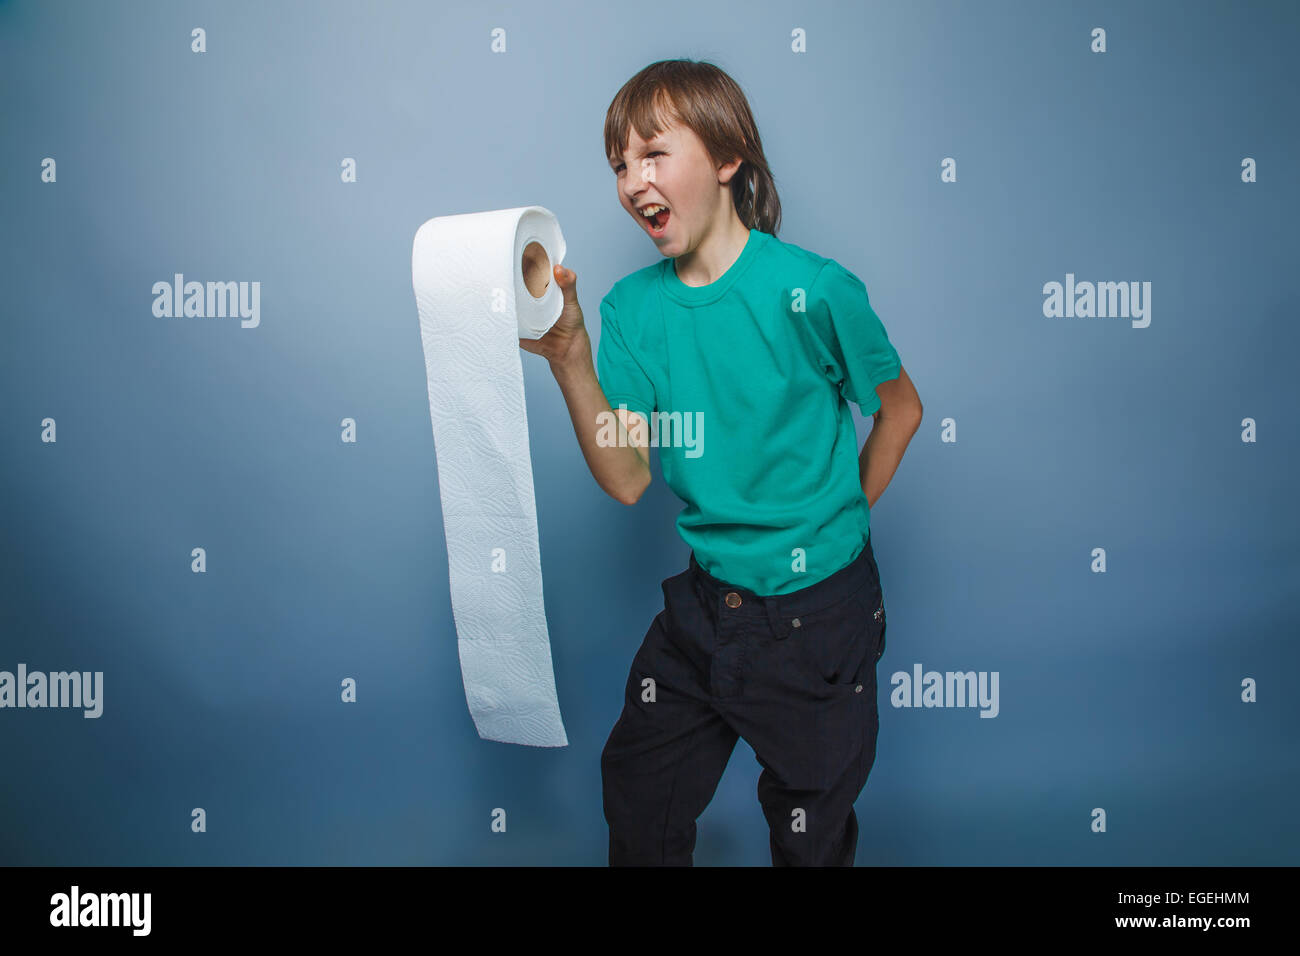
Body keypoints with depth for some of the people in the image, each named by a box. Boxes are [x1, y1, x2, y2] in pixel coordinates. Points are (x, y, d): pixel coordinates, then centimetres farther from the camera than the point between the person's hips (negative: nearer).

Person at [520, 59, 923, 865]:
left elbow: (900, 408, -1)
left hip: (816, 613, -4)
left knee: (810, 834, 16)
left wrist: (836, 521, 4)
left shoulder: (811, 291, -16)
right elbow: (628, 478, -11)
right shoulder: (631, 308, -3)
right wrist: (569, 358, -22)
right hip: (703, 602, 4)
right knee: (637, 812, 18)